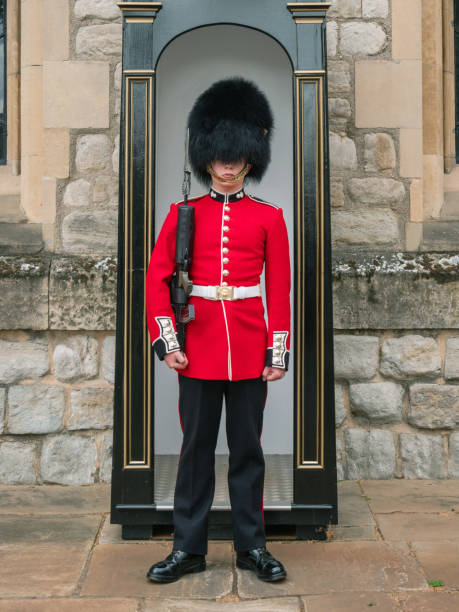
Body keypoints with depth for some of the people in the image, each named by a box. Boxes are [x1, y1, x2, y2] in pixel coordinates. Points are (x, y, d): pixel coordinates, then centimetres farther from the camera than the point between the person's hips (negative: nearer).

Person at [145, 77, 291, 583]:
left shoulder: (268, 217, 4)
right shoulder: (183, 213, 4)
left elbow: (280, 288, 3)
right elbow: (156, 277, 1)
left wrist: (279, 351, -2)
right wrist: (166, 342, -7)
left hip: (250, 350, 0)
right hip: (199, 349, 0)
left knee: (247, 448, 9)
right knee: (196, 447, 8)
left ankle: (252, 546, 22)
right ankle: (188, 548, 20)